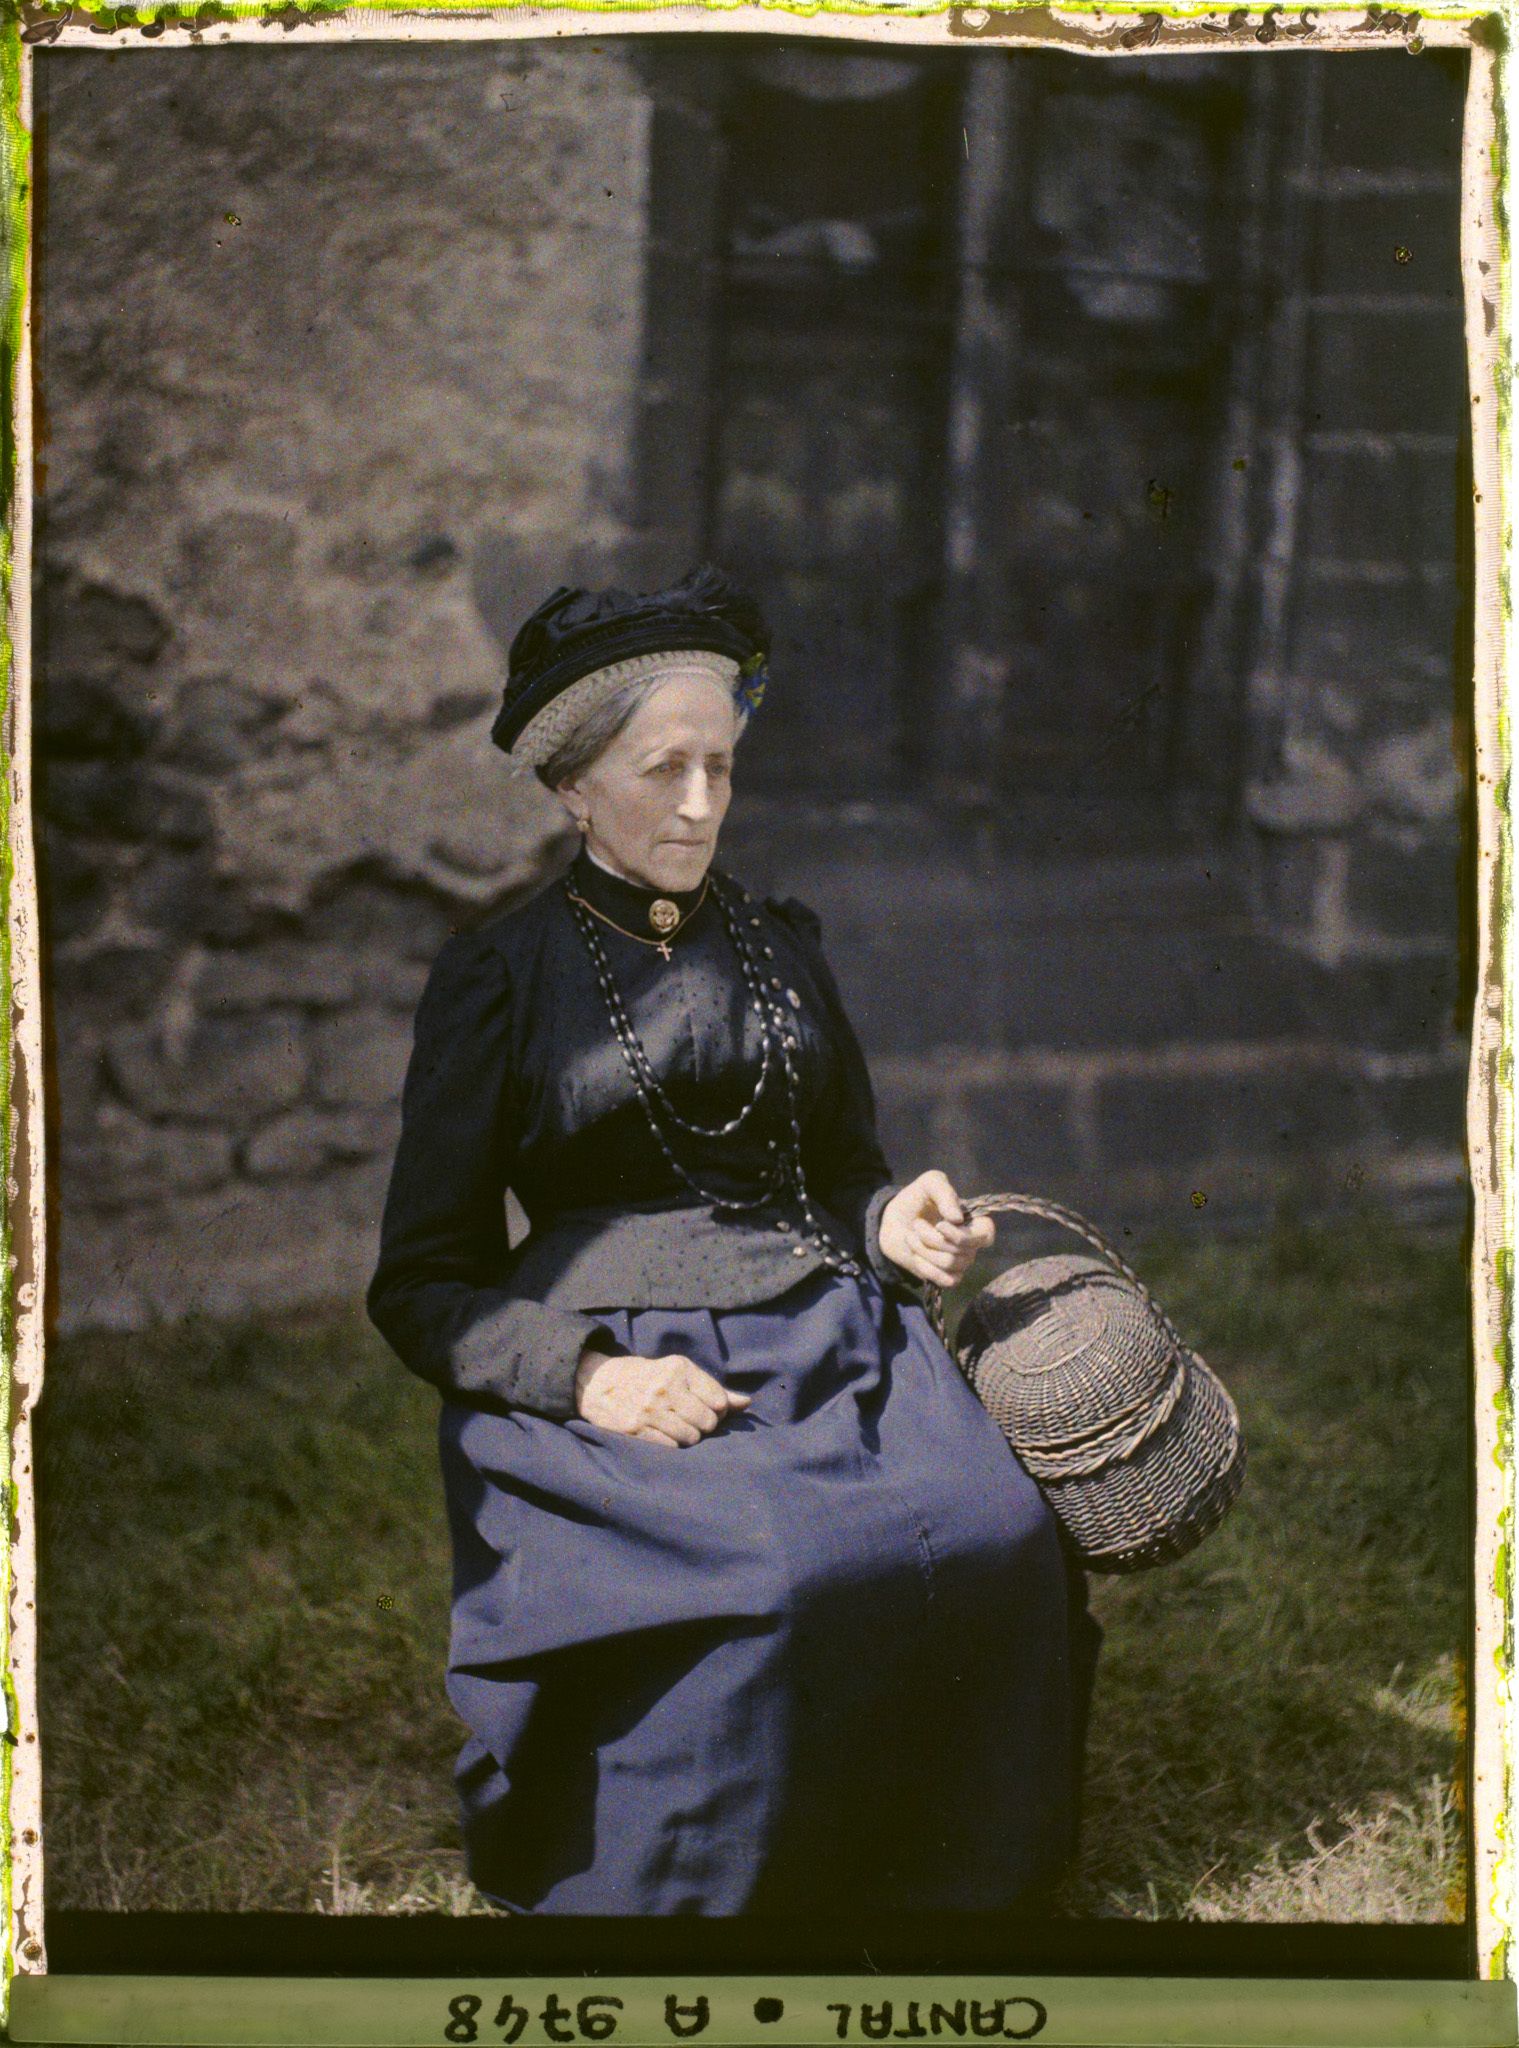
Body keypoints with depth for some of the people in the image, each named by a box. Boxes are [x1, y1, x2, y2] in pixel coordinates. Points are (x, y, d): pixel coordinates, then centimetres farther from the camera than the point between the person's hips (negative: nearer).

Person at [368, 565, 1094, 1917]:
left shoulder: (780, 946, 19)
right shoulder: (501, 978, 6)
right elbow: (424, 1286, 4)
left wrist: (896, 1225, 3)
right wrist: (587, 1374, -14)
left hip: (831, 1341, 4)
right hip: (617, 1377, -4)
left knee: (997, 1540, -24)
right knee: (774, 1578, -33)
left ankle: (942, 1882, -4)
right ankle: (689, 1886, -11)